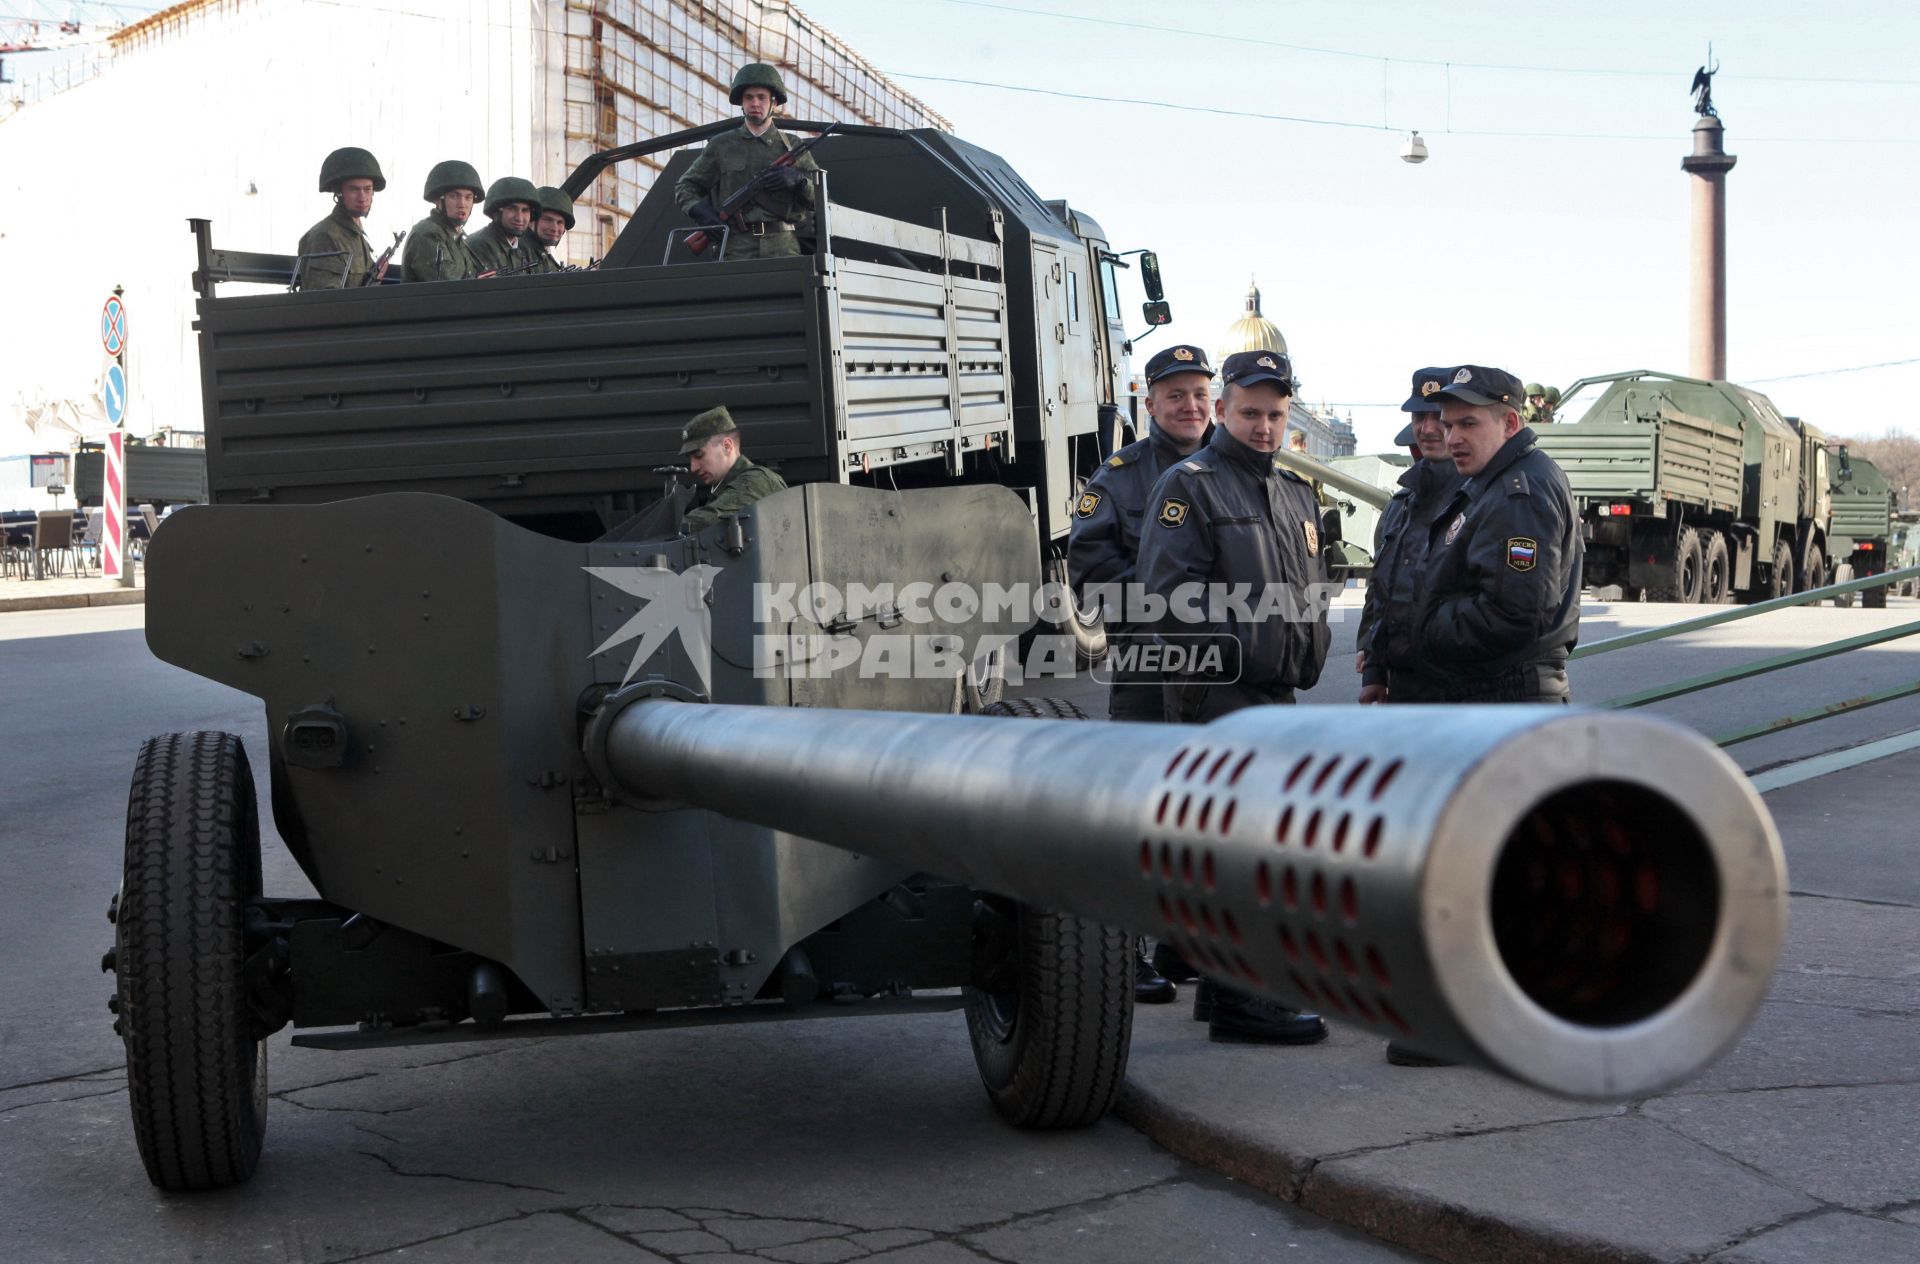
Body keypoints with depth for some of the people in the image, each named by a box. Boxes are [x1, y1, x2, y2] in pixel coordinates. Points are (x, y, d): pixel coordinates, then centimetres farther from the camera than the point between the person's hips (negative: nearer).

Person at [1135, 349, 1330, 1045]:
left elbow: (1309, 590, 26)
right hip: (1220, 692, -9)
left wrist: (1305, 663, 13)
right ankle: (1237, 999, -8)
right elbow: (1173, 595, -16)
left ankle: (1224, 980, 24)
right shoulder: (1189, 486, -7)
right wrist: (1229, 659, -18)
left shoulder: (1295, 492, 19)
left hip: (1276, 693, 9)